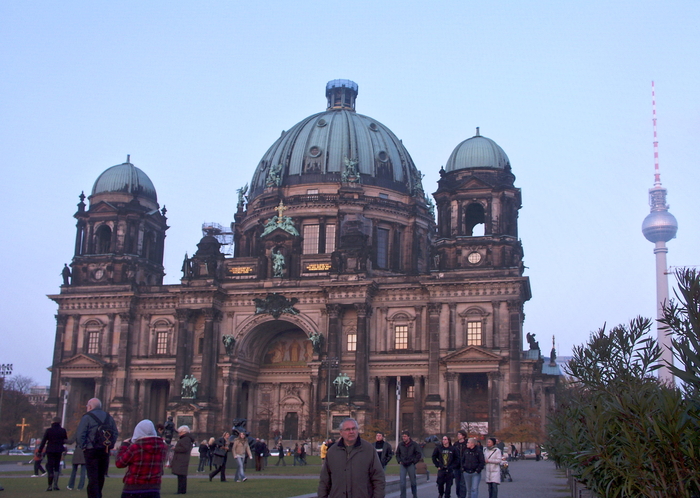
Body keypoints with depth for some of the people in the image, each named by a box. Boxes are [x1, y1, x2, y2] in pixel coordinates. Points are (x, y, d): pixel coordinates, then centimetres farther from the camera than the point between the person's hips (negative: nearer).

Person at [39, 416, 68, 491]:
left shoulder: (48, 430, -7)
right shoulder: (63, 430, 0)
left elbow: (43, 441, -7)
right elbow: (66, 440, 9)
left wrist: (40, 451, -2)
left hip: (50, 450, -2)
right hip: (59, 451, 2)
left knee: (50, 468, 2)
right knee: (57, 467, 14)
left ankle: (50, 486, -2)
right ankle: (55, 485, 8)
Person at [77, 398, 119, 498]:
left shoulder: (87, 417, -5)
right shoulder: (109, 417, 12)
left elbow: (80, 435, -13)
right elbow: (116, 433, 11)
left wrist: (83, 447, -4)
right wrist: (110, 445, 10)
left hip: (91, 452, -5)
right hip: (106, 452, 5)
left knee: (92, 478, -5)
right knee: (101, 477, 17)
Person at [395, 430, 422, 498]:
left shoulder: (414, 444, -3)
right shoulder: (400, 445, 4)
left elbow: (419, 454, 0)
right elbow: (397, 454, 18)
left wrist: (414, 461, -5)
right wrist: (399, 461, 5)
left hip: (411, 465, -2)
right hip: (403, 465, 2)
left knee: (413, 481, 7)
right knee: (402, 482, -5)